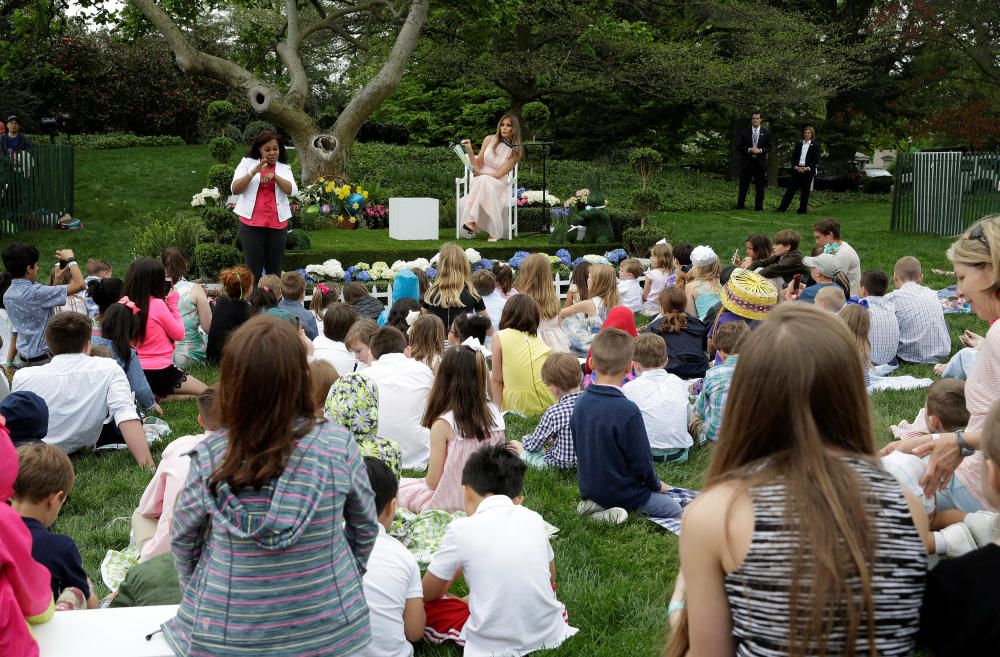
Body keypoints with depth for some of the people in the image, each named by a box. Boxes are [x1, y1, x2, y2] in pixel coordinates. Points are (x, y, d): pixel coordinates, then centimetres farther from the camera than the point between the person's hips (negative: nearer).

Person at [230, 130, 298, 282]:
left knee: (275, 271, 4)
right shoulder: (247, 163, 9)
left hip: (278, 224, 2)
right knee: (253, 270, -6)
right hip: (252, 223, -2)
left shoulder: (284, 168, 13)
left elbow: (292, 190, -3)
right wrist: (254, 171, -14)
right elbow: (235, 189, -2)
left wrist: (274, 176, -17)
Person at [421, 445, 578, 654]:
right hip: (550, 636, 5)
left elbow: (426, 594, 3)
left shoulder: (461, 529, -9)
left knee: (421, 607, 14)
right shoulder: (533, 519, 2)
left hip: (493, 646, -5)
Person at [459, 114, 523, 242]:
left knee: (484, 181, -36)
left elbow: (500, 174, -7)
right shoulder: (490, 140, 5)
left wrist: (480, 174, -17)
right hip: (479, 182, 2)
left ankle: (471, 221, -42)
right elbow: (477, 165, 5)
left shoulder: (516, 151, -2)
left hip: (499, 184, -2)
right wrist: (469, 151, -10)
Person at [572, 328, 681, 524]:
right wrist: (656, 485, 2)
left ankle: (597, 507, 5)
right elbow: (641, 460, -19)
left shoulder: (580, 403, -5)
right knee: (674, 509, 9)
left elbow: (580, 450, 6)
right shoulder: (627, 411, -27)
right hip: (622, 491, -8)